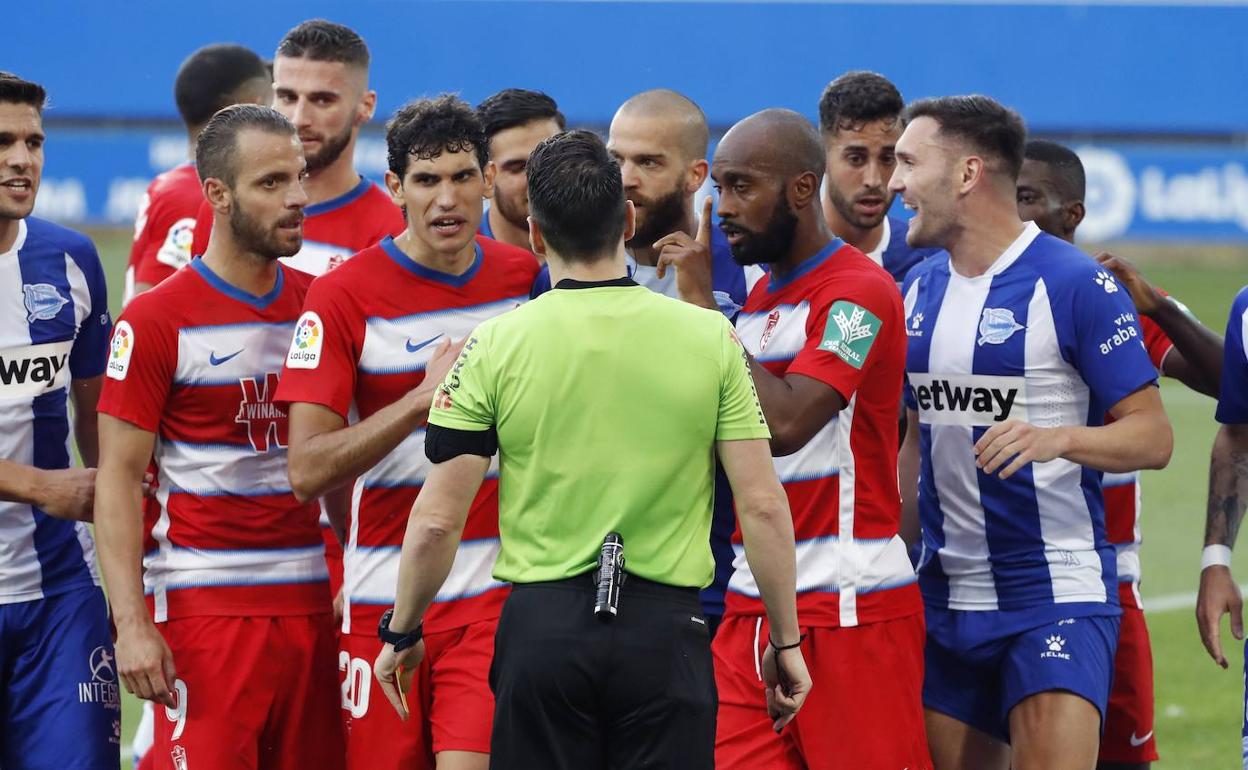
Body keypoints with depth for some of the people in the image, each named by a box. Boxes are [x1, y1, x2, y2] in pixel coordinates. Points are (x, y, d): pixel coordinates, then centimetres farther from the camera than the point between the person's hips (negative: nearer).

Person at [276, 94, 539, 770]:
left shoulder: (526, 278, 5)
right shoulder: (344, 296, -5)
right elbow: (307, 472, -12)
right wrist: (424, 399, -20)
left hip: (496, 594, 1)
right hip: (385, 599, -1)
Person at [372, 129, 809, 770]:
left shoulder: (494, 346, -4)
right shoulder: (711, 338, -2)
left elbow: (437, 519, -3)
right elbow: (762, 506, -2)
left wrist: (402, 633, 12)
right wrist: (786, 640, 9)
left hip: (542, 626, 0)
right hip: (665, 631, 0)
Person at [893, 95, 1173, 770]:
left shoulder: (1075, 285, -10)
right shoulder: (918, 289, 11)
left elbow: (1153, 436, -12)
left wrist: (1057, 438, -29)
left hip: (1056, 593, -7)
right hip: (944, 594, 7)